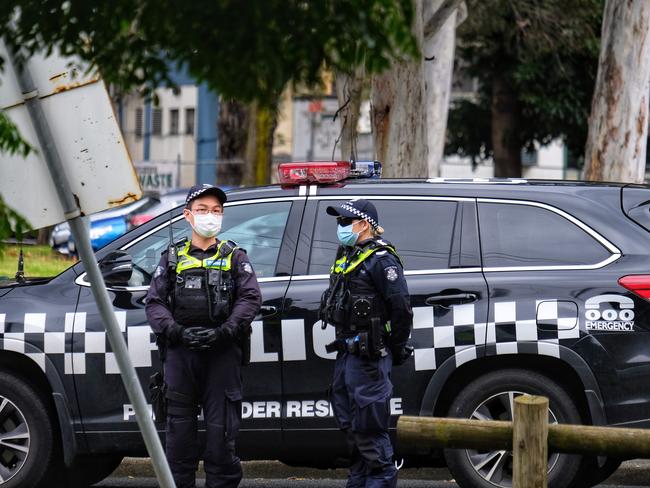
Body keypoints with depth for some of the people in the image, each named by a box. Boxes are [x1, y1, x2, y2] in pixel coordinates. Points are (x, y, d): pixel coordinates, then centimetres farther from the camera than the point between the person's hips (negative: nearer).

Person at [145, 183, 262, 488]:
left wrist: (222, 332, -16)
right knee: (179, 429, 2)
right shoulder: (173, 258, 14)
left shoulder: (234, 257, 11)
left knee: (221, 429, -2)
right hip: (181, 352, 1)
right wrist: (177, 332, -14)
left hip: (222, 353, -1)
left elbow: (251, 298, -2)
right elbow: (154, 303, 5)